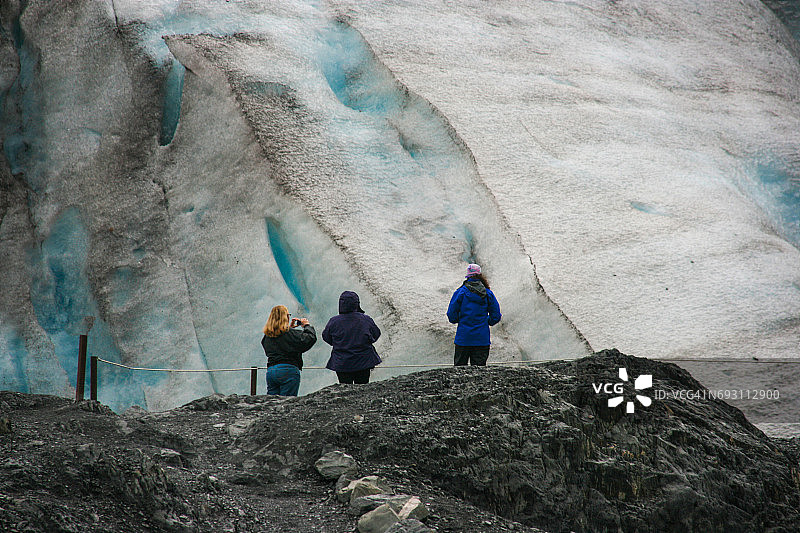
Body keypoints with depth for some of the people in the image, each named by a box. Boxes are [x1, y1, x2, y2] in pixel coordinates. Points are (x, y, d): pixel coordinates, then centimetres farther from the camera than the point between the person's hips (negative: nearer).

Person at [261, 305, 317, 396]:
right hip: (288, 370, -6)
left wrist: (289, 327, 28)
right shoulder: (290, 333, -10)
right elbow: (310, 338, -11)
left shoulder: (267, 336, 9)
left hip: (270, 371, 6)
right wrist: (307, 325, 6)